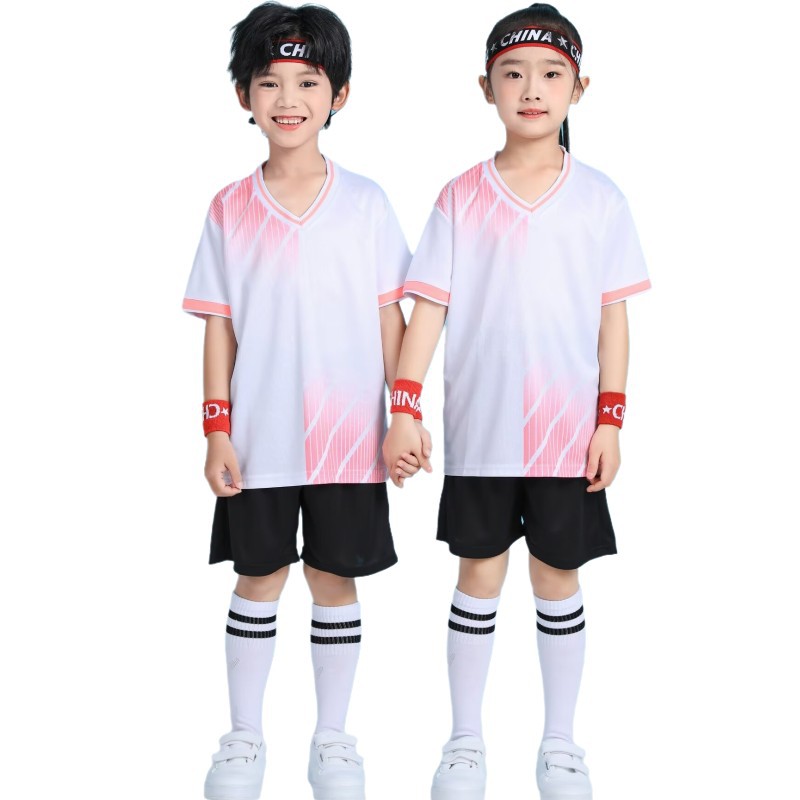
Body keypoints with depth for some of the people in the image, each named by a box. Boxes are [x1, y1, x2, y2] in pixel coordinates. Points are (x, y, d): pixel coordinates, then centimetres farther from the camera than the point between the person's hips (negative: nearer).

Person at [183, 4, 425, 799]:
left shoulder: (366, 203, -1)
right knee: (258, 580, 10)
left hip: (347, 435, -1)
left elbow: (389, 318, 1)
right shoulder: (230, 210, 1)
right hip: (258, 436, 1)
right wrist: (217, 429, -2)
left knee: (335, 580, 8)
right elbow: (219, 325, 3)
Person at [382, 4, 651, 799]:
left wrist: (610, 420, -4)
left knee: (557, 579, 9)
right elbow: (428, 306, -2)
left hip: (568, 431, 0)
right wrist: (404, 408, -9)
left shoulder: (598, 197, 1)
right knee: (479, 575, 9)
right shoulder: (461, 198, 0)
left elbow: (613, 315, 1)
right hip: (480, 428, 0)